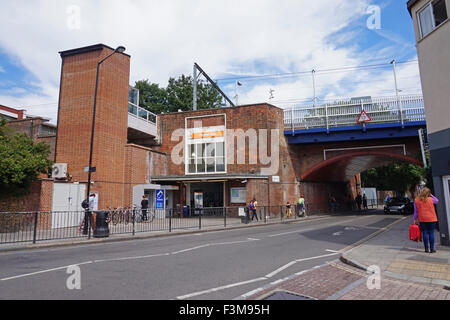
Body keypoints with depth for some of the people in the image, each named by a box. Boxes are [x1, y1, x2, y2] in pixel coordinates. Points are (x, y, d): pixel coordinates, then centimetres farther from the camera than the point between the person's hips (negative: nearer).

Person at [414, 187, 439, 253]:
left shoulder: (416, 200, -3)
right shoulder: (430, 199, -7)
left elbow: (415, 211, 0)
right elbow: (437, 201, 17)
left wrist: (415, 219, 6)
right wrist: (431, 195, 13)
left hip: (422, 219, 1)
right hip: (431, 219, -1)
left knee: (425, 233, 5)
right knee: (431, 233, 5)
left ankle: (426, 248, 7)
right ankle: (432, 249, 6)